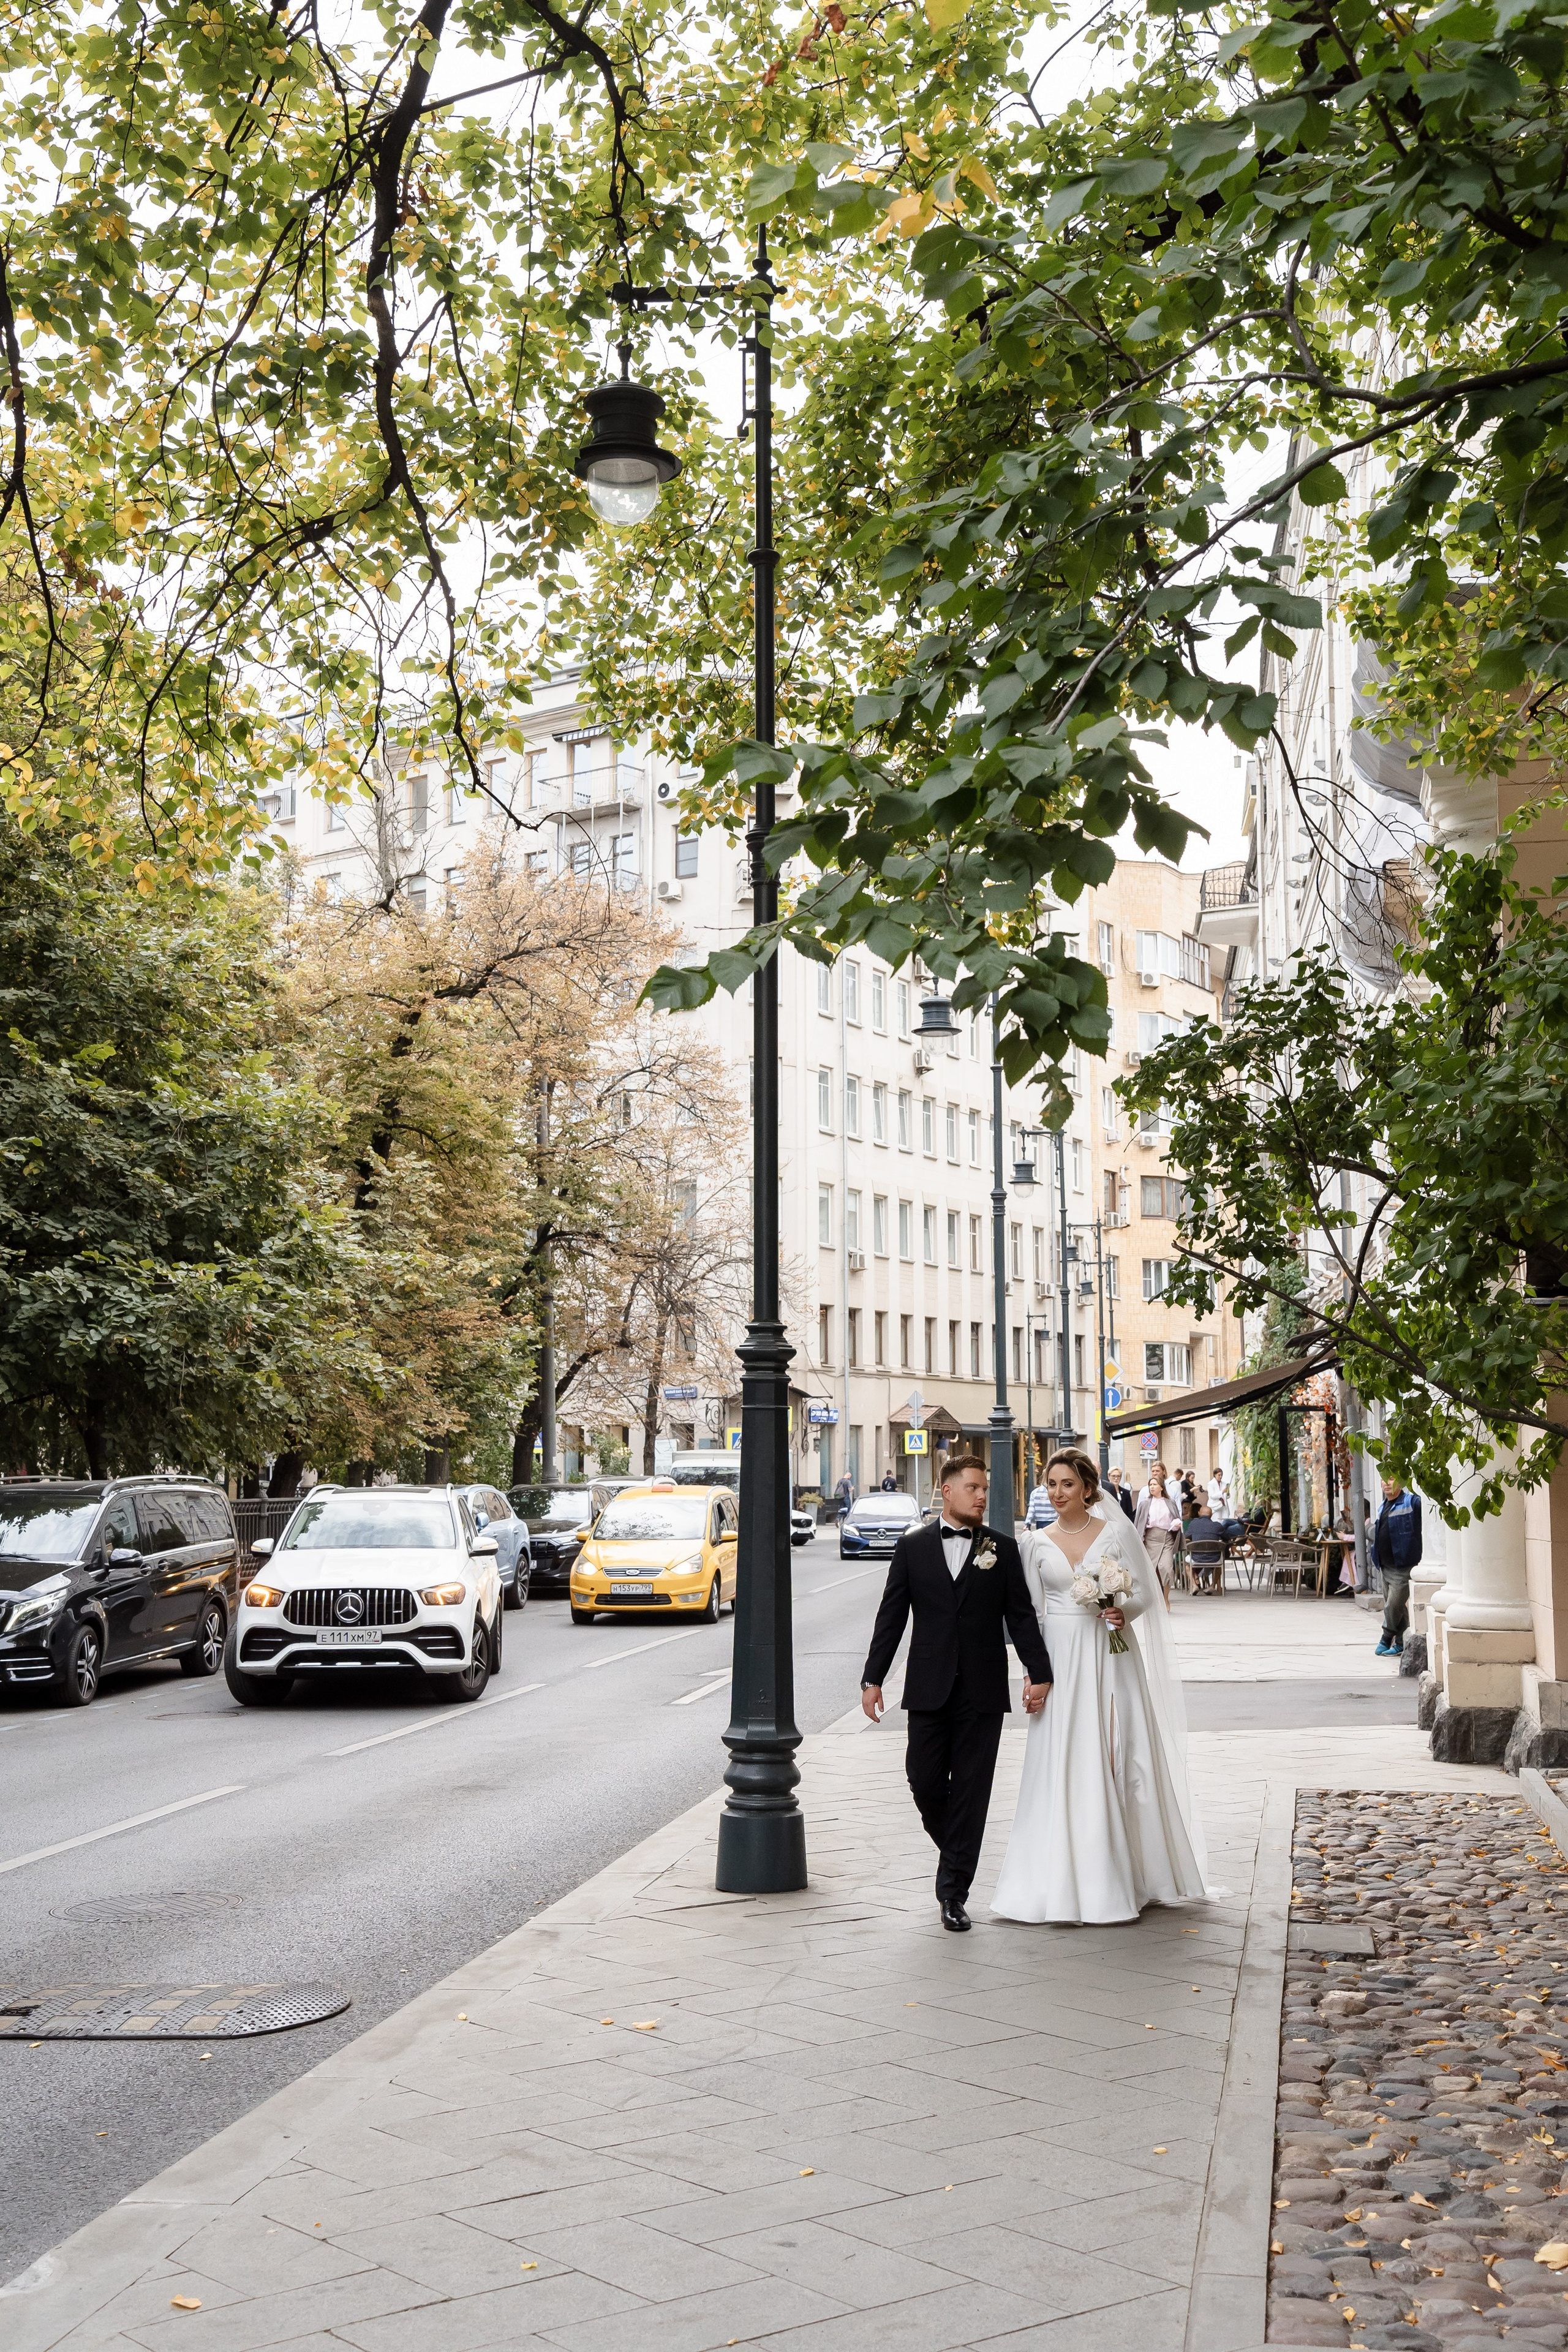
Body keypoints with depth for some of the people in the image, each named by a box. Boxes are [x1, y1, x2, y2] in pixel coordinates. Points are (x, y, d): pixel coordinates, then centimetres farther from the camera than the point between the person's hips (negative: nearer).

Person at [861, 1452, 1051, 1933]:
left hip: (983, 1691, 0)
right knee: (924, 1782, 1)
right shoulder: (913, 1546, 5)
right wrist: (873, 1678, 1)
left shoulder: (1002, 1548, 4)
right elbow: (891, 1617, 5)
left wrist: (1040, 1673, -4)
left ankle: (953, 1892, 7)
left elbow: (1021, 1616, 4)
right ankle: (955, 1853, 30)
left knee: (971, 1790, 0)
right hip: (929, 1689, 1)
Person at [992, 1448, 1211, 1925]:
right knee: (1060, 1770, -1)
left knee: (1114, 1763, 0)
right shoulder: (1037, 1545, 7)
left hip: (1109, 1659, -2)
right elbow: (1032, 1613, 8)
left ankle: (1121, 1877, 12)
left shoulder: (1116, 1533, 1)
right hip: (1060, 1662, 2)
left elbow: (1145, 1592, 1)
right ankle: (1062, 1885, 6)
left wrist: (1123, 1611, -20)